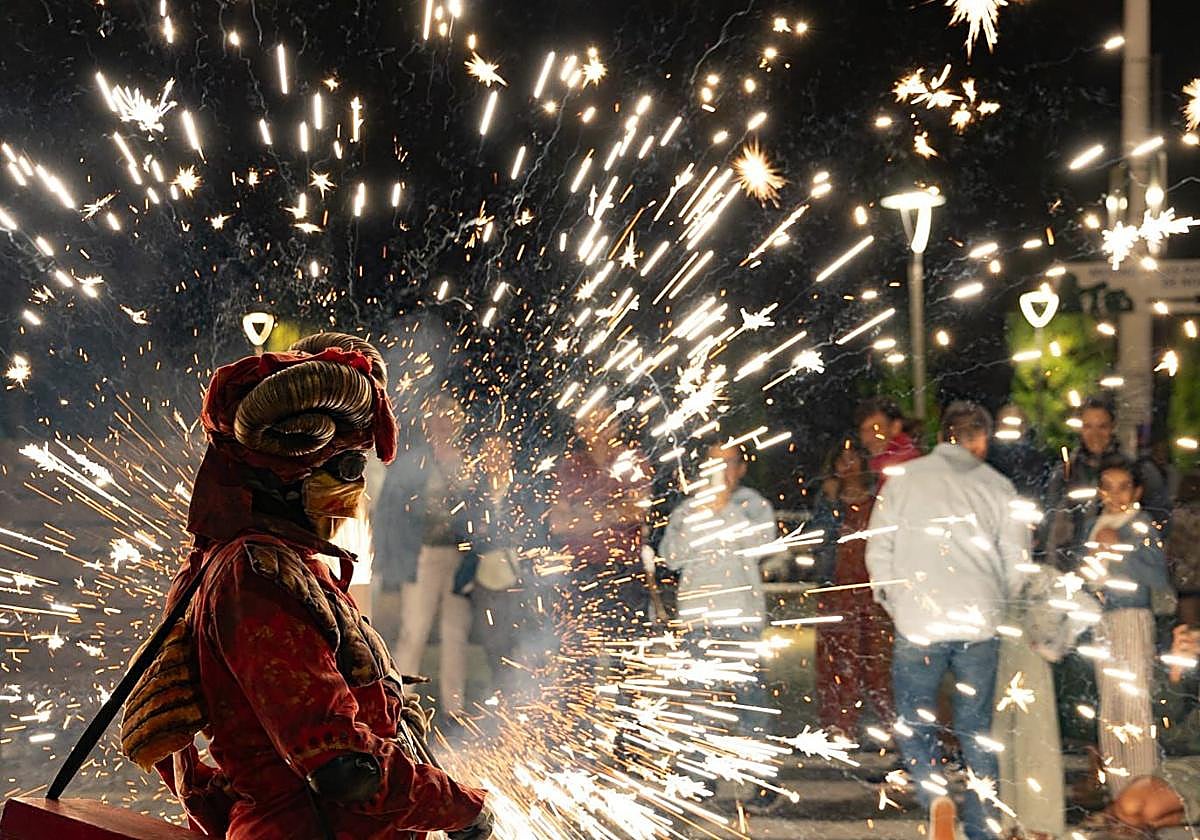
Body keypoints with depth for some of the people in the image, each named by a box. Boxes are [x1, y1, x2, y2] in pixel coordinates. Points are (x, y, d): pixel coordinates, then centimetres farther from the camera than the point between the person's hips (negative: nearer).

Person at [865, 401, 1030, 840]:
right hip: (980, 624, 2)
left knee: (914, 723, 8)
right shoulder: (998, 486, 5)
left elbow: (878, 549, 2)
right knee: (976, 728, 12)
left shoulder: (905, 478, 2)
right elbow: (1016, 561, 7)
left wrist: (891, 598, 17)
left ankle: (933, 796, -13)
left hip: (918, 623, -2)